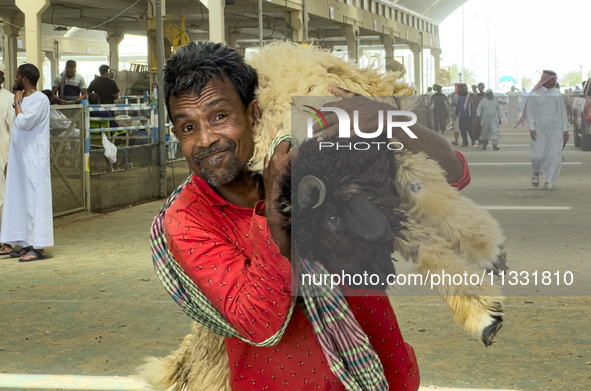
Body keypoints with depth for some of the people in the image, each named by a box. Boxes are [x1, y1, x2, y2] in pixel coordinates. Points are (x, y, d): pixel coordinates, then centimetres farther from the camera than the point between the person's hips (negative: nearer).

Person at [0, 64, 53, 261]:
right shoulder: (24, 99, 16)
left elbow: (24, 123, -24)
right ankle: (28, 244, 15)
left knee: (35, 200, -9)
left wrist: (17, 103, -11)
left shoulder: (40, 100, -11)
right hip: (20, 160, 9)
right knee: (21, 200, 9)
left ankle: (38, 247, -8)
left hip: (34, 162, -9)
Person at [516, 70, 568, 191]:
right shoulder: (534, 94, -1)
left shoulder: (557, 94, 9)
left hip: (555, 130, 3)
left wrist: (565, 129, 8)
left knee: (555, 156, -6)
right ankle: (536, 173, 26)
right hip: (539, 130, -3)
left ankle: (549, 182, 1)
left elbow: (563, 112, 12)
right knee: (538, 155, -7)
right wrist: (532, 128, -11)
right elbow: (529, 112, -1)